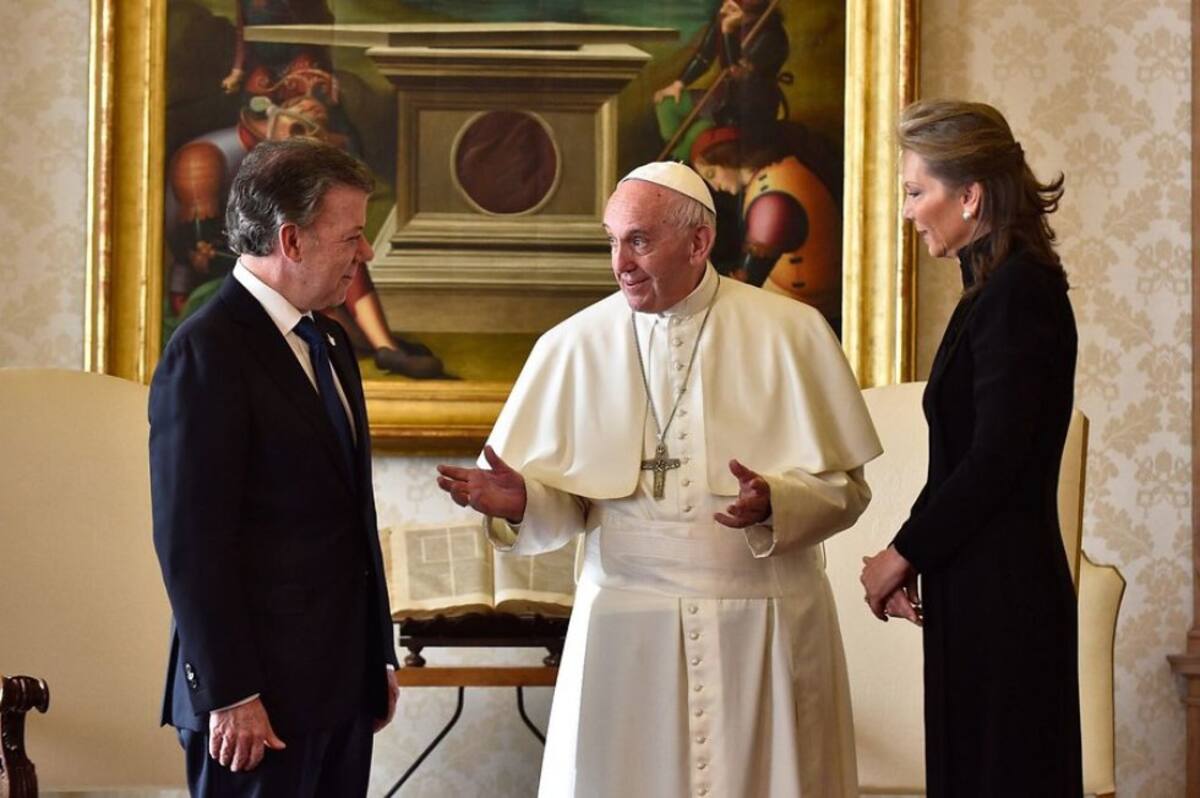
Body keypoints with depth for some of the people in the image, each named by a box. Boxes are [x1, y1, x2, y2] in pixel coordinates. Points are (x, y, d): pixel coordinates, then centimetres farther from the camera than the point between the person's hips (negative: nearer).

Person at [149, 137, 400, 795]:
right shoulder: (206, 352, -12)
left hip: (344, 686, 8)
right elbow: (190, 542, -17)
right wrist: (228, 695, -18)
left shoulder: (328, 343, 15)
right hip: (260, 701, -8)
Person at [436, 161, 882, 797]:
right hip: (626, 628, 1)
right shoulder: (573, 346, 2)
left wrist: (775, 504, -21)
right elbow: (565, 499, 5)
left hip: (765, 626, -1)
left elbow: (845, 487, -2)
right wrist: (520, 502, -17)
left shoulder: (792, 333, -2)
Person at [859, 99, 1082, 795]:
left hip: (1000, 592, -9)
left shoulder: (1016, 294, -15)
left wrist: (906, 553, -10)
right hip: (986, 585, 9)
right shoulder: (1002, 287, 14)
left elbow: (996, 458, -19)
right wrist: (913, 554, 8)